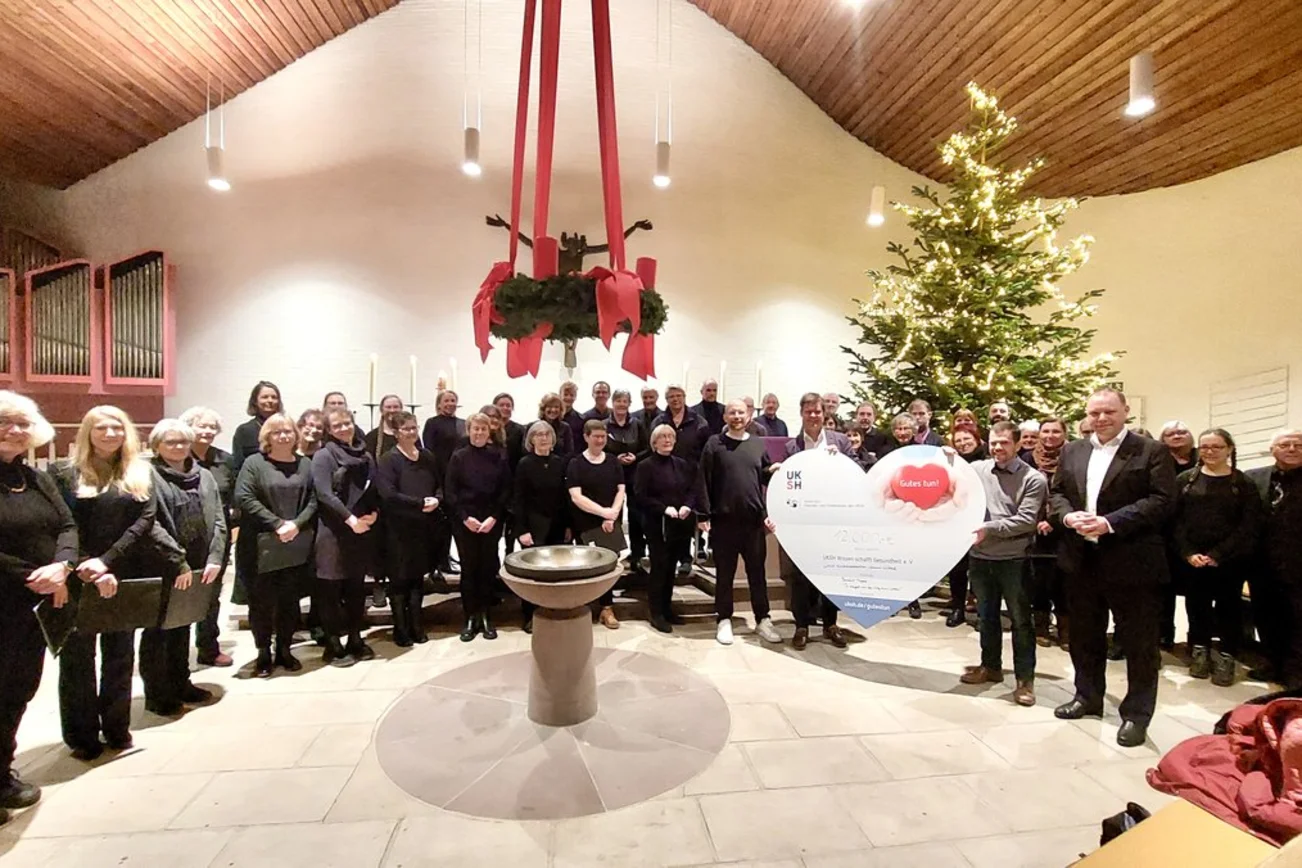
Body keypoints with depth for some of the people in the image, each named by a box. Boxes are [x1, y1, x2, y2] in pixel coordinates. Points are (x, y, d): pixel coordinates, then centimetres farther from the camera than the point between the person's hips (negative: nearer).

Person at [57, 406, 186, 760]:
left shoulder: (141, 474, 4)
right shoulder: (69, 476, 1)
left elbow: (145, 521, -6)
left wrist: (107, 561, -17)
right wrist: (89, 570, -19)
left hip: (124, 576, 1)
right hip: (81, 580, -1)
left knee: (120, 654, 11)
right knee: (78, 657, 8)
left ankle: (117, 727, 24)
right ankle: (82, 734, 21)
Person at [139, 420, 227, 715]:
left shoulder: (204, 476, 7)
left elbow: (218, 520, 5)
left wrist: (215, 559, -6)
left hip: (197, 569, 6)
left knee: (182, 628, 19)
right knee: (157, 631, 8)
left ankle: (180, 684, 33)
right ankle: (157, 694, 22)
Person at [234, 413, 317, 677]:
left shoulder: (305, 464, 8)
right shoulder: (254, 463, -2)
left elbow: (314, 499, 3)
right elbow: (243, 498, -12)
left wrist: (297, 524, -12)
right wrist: (277, 524, -16)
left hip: (296, 546, 3)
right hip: (261, 547, -3)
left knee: (290, 600, 11)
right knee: (262, 601, 6)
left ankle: (284, 650, 25)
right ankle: (263, 653, 21)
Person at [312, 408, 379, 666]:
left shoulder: (365, 455, 12)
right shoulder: (324, 455, -5)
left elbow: (373, 489, 14)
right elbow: (324, 494, -15)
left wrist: (373, 513, -4)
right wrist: (350, 519, -18)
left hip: (362, 530, 5)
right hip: (333, 531, -5)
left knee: (357, 588, 12)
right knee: (331, 590, 3)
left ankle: (355, 640, 24)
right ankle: (333, 646, 14)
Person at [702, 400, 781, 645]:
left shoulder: (759, 444, 8)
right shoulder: (714, 444, 0)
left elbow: (769, 479, 11)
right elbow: (704, 481, -4)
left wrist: (768, 513, 3)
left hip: (754, 519, 2)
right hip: (724, 519, -2)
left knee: (757, 571, 11)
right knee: (724, 573, 8)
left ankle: (763, 619, 23)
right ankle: (724, 620, 20)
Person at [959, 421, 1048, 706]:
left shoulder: (1033, 479, -7)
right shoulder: (977, 469, 2)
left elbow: (1026, 520, -14)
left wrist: (988, 528, -19)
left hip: (1013, 560, -3)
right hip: (980, 557, 4)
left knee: (1020, 620, 7)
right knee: (986, 616, 17)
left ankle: (1025, 679, 20)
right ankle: (990, 666, 34)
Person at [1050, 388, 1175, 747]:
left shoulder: (1152, 451, -4)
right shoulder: (1071, 451, 10)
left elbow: (1161, 500, -12)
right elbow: (1056, 493, 11)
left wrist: (1111, 522, -21)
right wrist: (1068, 516, -10)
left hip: (1131, 560, -4)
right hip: (1081, 559, 5)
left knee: (1139, 640, 6)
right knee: (1085, 635, 16)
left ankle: (1136, 714, 19)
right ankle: (1088, 697, 32)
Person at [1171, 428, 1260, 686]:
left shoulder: (1244, 484, 1)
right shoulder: (1185, 479, 3)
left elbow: (1249, 526, -5)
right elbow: (1175, 519, 0)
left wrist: (1218, 555, -14)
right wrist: (1188, 553, -11)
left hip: (1230, 561, -1)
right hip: (1191, 558, 1)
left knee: (1228, 608, 8)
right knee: (1196, 606, 10)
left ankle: (1226, 659, 20)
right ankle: (1200, 653, 24)